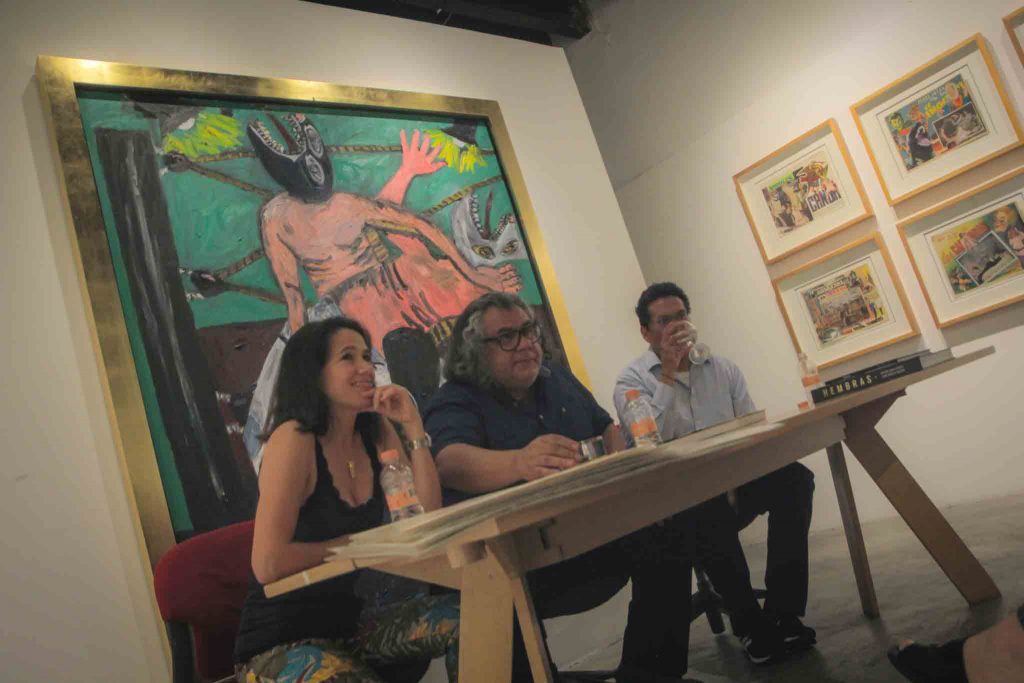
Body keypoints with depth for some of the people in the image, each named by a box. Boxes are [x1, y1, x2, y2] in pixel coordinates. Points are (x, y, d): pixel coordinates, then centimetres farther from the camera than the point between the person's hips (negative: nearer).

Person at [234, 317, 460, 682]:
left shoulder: (376, 432, 0)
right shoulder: (294, 439, -19)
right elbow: (268, 565, -26)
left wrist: (413, 426, -13)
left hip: (350, 623, 6)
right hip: (282, 642, -6)